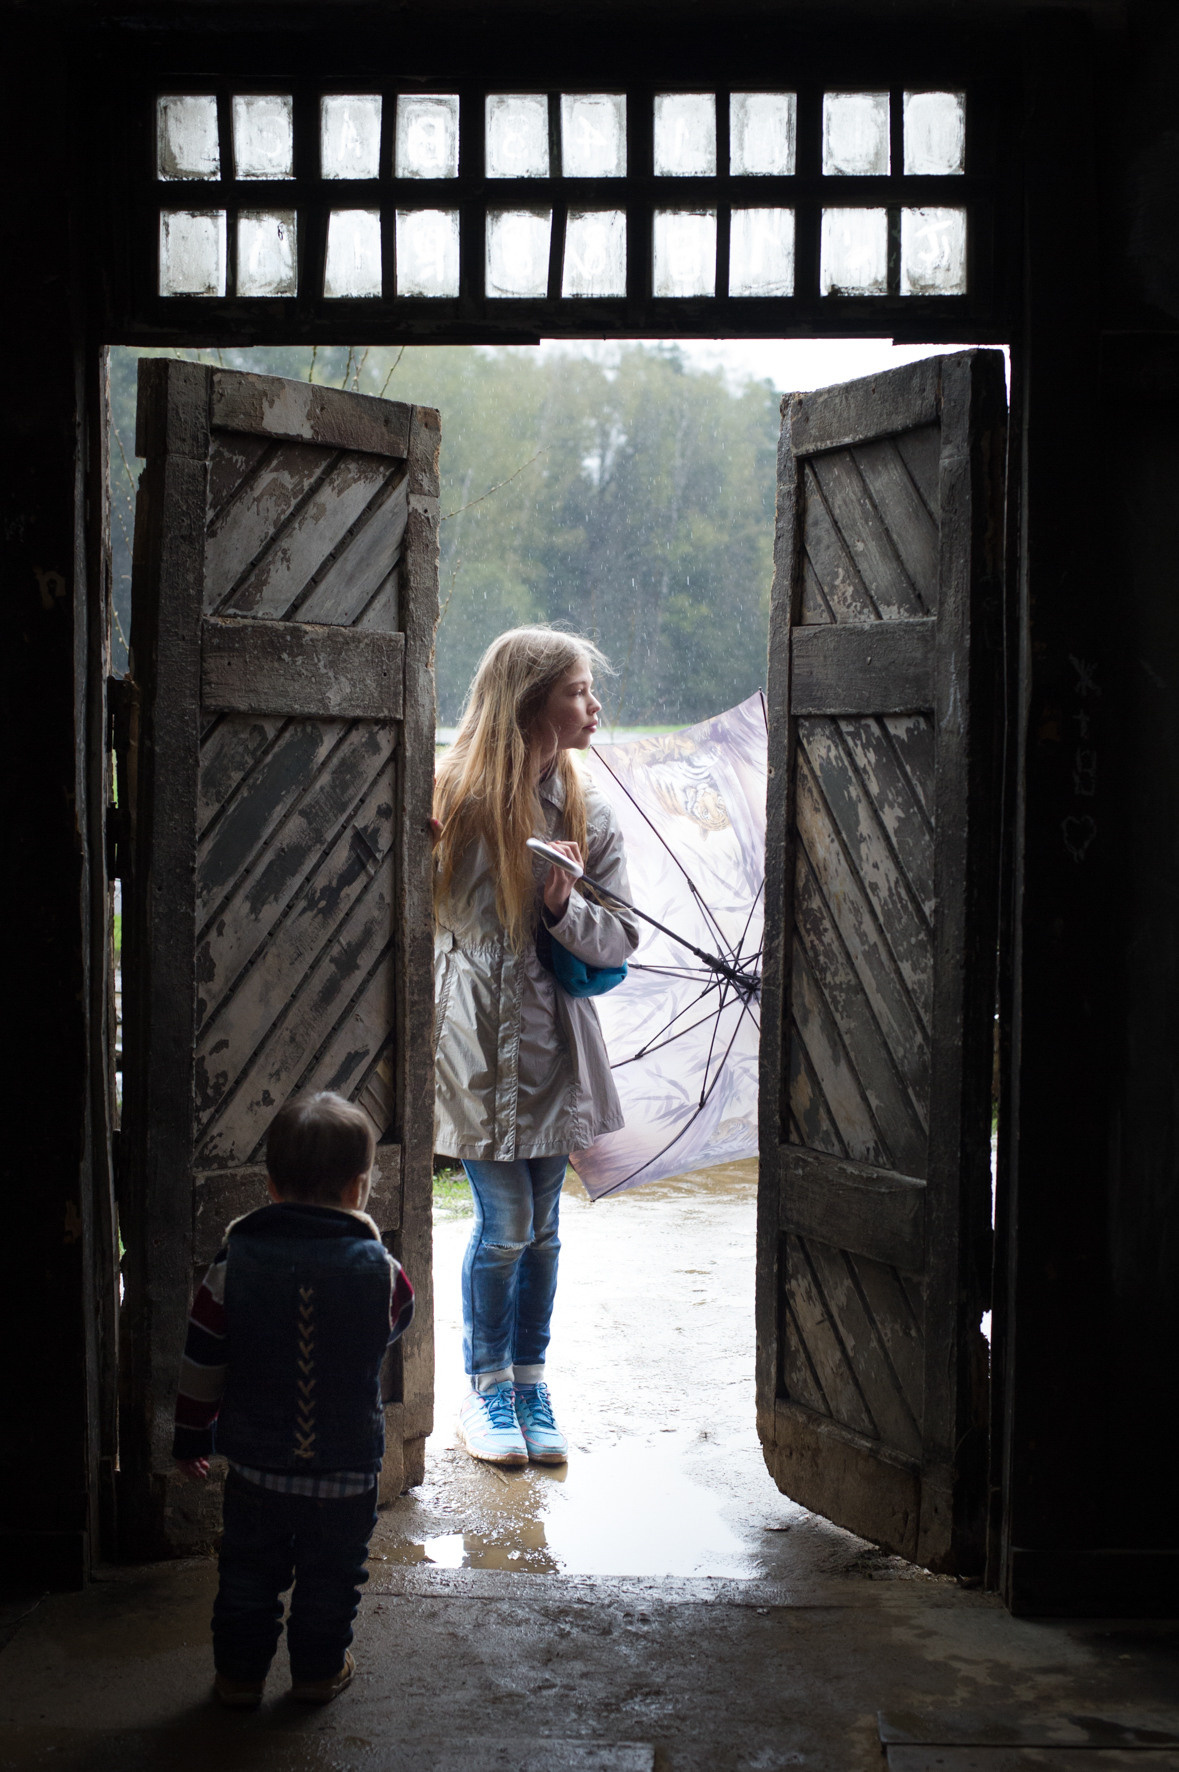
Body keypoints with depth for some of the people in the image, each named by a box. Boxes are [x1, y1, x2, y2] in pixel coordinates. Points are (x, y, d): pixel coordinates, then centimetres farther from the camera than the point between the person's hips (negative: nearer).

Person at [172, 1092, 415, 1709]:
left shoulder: (236, 1259, -10)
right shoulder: (375, 1267, -13)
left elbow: (203, 1361, -4)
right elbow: (400, 1314, 10)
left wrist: (192, 1435, 9)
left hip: (256, 1465, 1)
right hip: (347, 1469, -1)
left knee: (248, 1572, 20)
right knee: (329, 1576, 20)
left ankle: (240, 1673, 31)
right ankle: (319, 1670, 34)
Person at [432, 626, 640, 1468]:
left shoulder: (590, 809, 2)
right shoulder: (456, 797, -8)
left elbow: (620, 940, 1)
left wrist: (566, 908, -17)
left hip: (556, 1044, 3)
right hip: (476, 1041, -3)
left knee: (543, 1223, 11)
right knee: (505, 1225, -1)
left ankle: (531, 1381, 27)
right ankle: (486, 1384, 20)